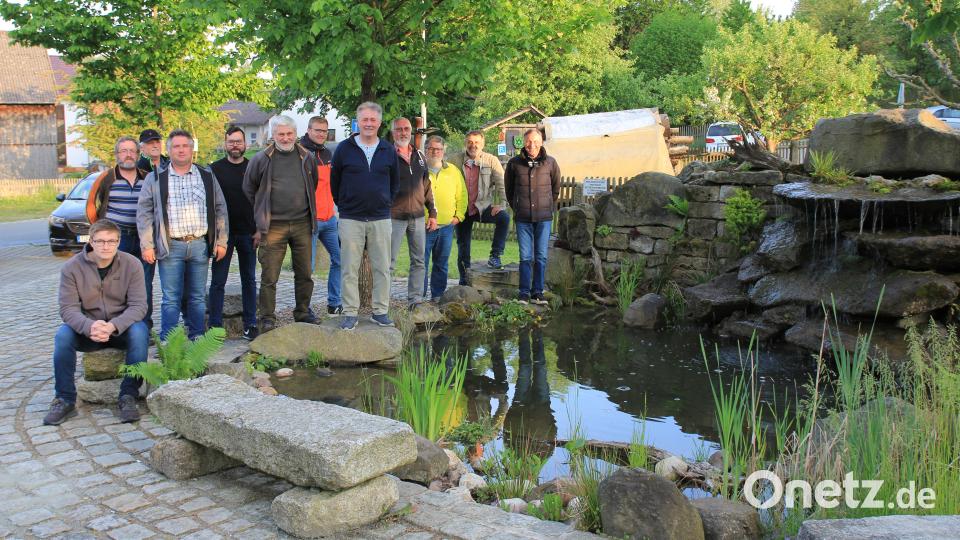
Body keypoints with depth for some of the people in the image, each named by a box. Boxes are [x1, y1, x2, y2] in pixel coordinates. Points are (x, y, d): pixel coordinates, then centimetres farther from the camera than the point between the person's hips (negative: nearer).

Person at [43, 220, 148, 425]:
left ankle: (128, 397, -23)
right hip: (86, 329, 1)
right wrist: (89, 327, -36)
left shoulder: (132, 264, -11)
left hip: (122, 327, -1)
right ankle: (65, 400, -16)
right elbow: (68, 308, -14)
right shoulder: (72, 267, -9)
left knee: (139, 331, -32)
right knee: (62, 335, -28)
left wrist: (112, 326, -35)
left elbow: (138, 306, -16)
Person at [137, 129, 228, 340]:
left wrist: (221, 241, 5)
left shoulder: (207, 176, 11)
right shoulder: (155, 178, 5)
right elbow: (144, 213, 4)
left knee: (197, 297, 8)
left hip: (200, 244, 2)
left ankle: (197, 339, 16)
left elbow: (220, 209, 11)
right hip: (170, 246, -2)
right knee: (171, 298, -2)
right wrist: (147, 245, -4)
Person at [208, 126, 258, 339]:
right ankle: (215, 325, 8)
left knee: (249, 280, 8)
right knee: (218, 280, 1)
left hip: (248, 233, 1)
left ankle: (250, 324, 16)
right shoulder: (215, 168, 3)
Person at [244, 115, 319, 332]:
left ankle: (303, 312, 25)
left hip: (302, 224, 3)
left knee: (304, 273, 10)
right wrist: (262, 216, 10)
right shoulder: (261, 159, -1)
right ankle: (268, 318, 10)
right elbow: (249, 189, 9)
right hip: (273, 227, -3)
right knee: (269, 277, -1)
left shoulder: (307, 158, 7)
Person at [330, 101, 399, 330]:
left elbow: (395, 182, 18)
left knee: (382, 267, 4)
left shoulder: (388, 151, 7)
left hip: (380, 219, 2)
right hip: (350, 219, -2)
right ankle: (350, 313, 9)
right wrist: (343, 205, 9)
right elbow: (334, 181, 9)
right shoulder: (344, 149, 1)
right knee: (350, 269, 1)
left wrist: (386, 203, 13)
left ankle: (380, 311, 15)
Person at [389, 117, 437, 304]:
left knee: (418, 261, 7)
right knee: (389, 261, -3)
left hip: (418, 217, 5)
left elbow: (426, 186, 17)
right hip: (394, 217, -5)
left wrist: (432, 213, 13)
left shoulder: (419, 156, 13)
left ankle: (415, 299, 14)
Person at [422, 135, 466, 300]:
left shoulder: (453, 171, 10)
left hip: (447, 226, 3)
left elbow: (462, 195, 14)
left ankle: (438, 296, 17)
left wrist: (459, 215, 6)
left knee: (441, 264, 9)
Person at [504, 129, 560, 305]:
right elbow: (508, 188, 14)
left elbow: (556, 187, 15)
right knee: (525, 257, 1)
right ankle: (524, 293, 8)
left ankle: (538, 292, 12)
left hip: (544, 217, 0)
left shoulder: (550, 163, -1)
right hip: (523, 218, 0)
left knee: (541, 257, 4)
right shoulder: (514, 163, -1)